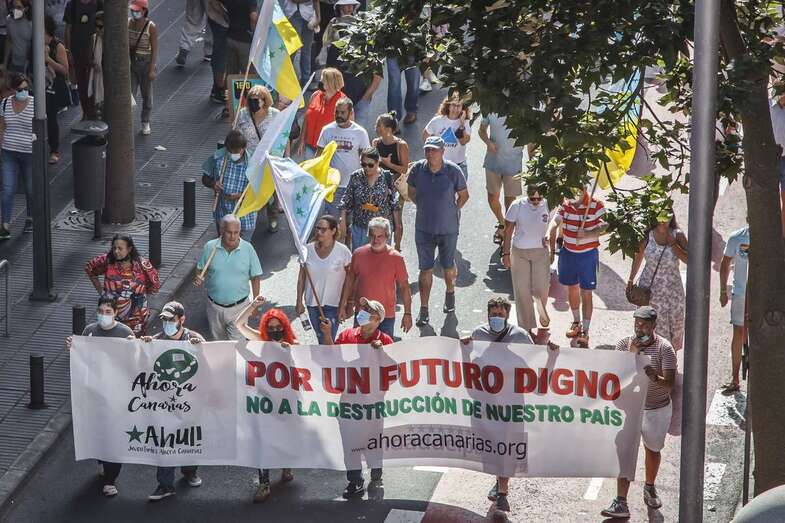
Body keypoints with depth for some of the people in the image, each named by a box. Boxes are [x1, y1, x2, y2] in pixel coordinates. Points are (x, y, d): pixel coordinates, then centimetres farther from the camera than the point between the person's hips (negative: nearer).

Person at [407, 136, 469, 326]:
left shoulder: (453, 171, -15)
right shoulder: (417, 169, -9)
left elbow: (463, 195, 1)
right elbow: (412, 192, 10)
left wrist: (453, 211, 0)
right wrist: (425, 208, 6)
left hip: (448, 228, -1)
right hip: (423, 228, 1)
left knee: (448, 266, 16)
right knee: (425, 269, 4)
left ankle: (450, 294, 44)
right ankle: (423, 309, 11)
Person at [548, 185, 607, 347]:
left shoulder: (596, 205, -14)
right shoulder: (565, 205, -5)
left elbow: (605, 225, -18)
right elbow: (555, 223, -17)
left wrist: (588, 234, -33)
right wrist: (550, 238, -34)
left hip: (588, 255, -4)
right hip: (568, 253, 4)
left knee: (586, 293, -1)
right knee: (572, 289, 20)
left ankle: (585, 331, 4)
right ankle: (576, 322, 40)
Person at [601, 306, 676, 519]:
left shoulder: (664, 348, -13)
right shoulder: (624, 344, -5)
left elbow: (669, 384, -19)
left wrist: (655, 377, -40)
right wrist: (631, 354, -23)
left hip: (657, 409, 0)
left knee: (653, 450, 20)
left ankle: (650, 488, 45)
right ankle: (620, 503, -12)